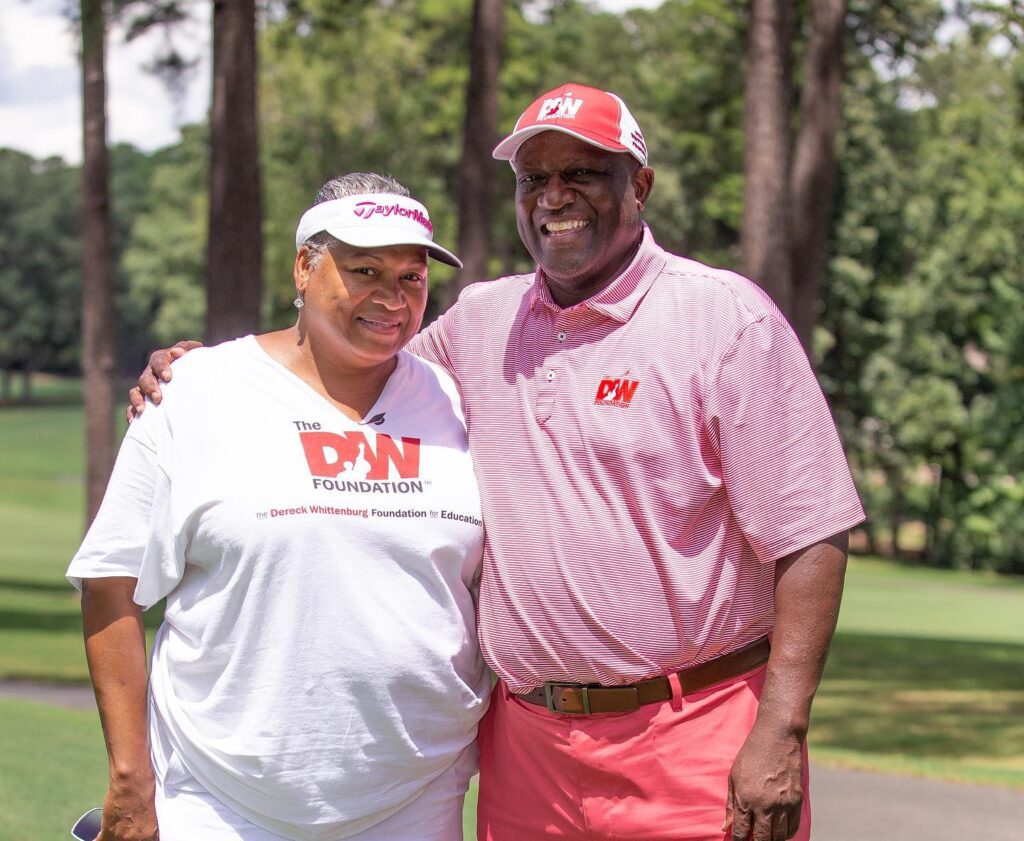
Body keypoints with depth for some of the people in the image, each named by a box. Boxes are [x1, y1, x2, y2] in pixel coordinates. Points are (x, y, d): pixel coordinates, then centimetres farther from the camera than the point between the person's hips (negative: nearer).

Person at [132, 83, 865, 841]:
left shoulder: (728, 318, -4)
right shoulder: (479, 322, 12)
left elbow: (812, 538, -8)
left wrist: (780, 732, -16)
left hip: (699, 746, -5)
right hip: (526, 744, 5)